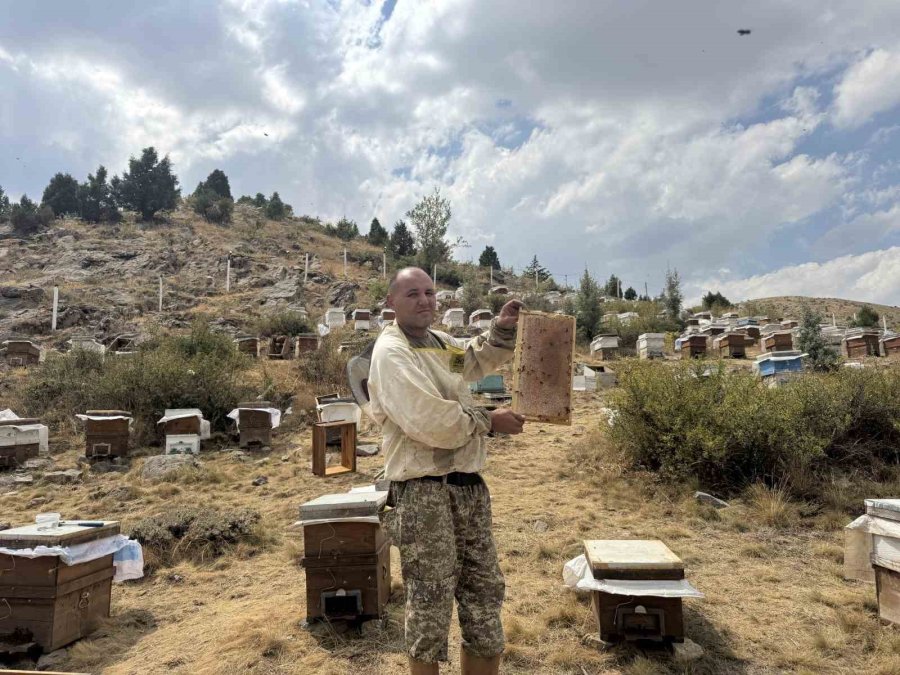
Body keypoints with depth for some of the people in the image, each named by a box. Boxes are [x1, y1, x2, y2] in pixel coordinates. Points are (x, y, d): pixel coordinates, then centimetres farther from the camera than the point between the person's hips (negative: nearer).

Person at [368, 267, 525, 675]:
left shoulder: (439, 342, 11)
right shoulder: (391, 352, -14)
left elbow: (478, 360, 32)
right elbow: (429, 422, -26)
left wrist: (503, 329, 12)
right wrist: (489, 421, -13)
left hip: (467, 484, 9)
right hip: (423, 492, -8)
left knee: (484, 590, 18)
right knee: (430, 601, 4)